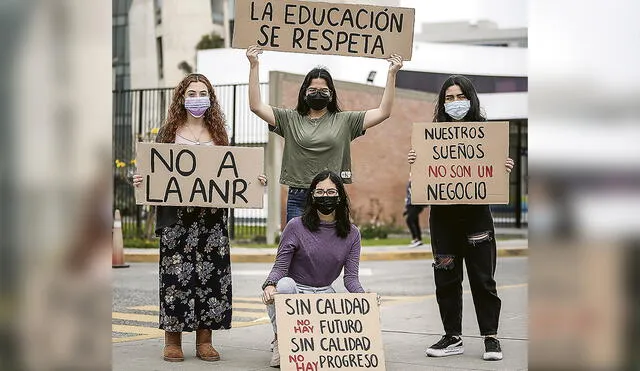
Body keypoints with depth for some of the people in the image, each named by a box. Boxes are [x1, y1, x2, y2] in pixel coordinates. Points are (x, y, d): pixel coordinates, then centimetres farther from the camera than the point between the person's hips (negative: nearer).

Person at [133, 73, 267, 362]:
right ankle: (172, 341, 4)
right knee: (176, 273, -4)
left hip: (212, 216, 2)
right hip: (176, 215, -2)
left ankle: (204, 341, 7)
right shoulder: (169, 131, 8)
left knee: (210, 273, -1)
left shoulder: (218, 133, 14)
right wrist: (142, 180, -13)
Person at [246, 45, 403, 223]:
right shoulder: (290, 119, 9)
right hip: (298, 200, 0)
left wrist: (391, 74, -2)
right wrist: (254, 66, -2)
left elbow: (383, 112, 4)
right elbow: (256, 106, 3)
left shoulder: (344, 121, 8)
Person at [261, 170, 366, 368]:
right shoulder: (296, 226, -8)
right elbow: (280, 267, -11)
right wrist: (270, 285, -34)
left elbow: (351, 277, -4)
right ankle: (280, 343, -14)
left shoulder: (351, 233, 2)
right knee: (284, 284, -39)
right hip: (295, 291, -2)